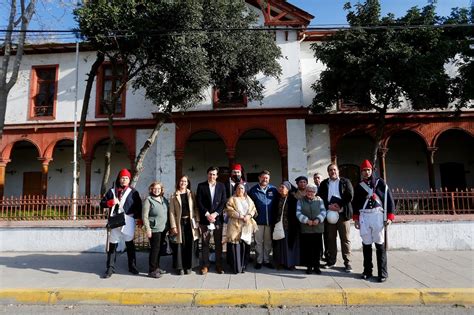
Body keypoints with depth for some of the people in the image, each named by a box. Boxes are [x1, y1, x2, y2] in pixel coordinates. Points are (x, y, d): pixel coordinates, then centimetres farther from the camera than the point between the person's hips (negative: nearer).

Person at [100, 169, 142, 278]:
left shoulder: (133, 192, 4)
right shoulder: (112, 191, 8)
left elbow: (138, 206, 4)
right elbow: (102, 203, 7)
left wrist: (139, 219, -6)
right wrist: (111, 202, -12)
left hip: (128, 222, -1)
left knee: (130, 244, 10)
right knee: (112, 245, 3)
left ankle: (132, 266, 23)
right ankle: (110, 268, 14)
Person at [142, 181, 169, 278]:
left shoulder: (164, 199, 11)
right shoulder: (148, 200, -7)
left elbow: (168, 212, 16)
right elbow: (144, 216, -11)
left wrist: (168, 226, 12)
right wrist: (147, 229, -16)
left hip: (163, 229, 6)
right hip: (154, 229, -6)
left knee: (159, 248, 13)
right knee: (154, 249, -3)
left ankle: (157, 267, 26)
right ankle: (152, 271, 7)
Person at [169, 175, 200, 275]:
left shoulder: (191, 194, 7)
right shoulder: (174, 196, 1)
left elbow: (195, 209, 7)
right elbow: (172, 212, -2)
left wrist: (197, 222, -2)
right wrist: (173, 226, -8)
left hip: (190, 223, 2)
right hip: (179, 223, -2)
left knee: (190, 245, 5)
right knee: (180, 245, 2)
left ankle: (189, 266, 19)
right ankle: (180, 267, 15)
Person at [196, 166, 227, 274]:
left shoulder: (221, 186, 7)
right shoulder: (201, 186, 4)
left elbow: (223, 202, 2)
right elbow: (199, 202, -2)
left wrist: (215, 214, -10)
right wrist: (207, 214, -11)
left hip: (218, 218, 1)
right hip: (205, 219, -1)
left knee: (218, 243, 6)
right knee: (205, 243, 4)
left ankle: (219, 265, 16)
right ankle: (205, 265, 13)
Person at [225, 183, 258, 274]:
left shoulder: (248, 199, 19)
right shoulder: (232, 199, 6)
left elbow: (253, 209, 11)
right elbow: (229, 210, -6)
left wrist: (249, 215, -9)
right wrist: (240, 216, -14)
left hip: (247, 226, 3)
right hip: (235, 225, -3)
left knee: (245, 245, 0)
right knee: (236, 245, -6)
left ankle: (243, 266, 12)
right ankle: (236, 267, 1)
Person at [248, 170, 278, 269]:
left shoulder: (273, 189, 1)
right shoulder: (253, 190, -3)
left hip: (270, 220, 2)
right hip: (258, 221, -1)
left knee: (268, 242, 12)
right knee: (258, 242, 8)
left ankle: (266, 260, 25)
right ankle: (259, 261, 20)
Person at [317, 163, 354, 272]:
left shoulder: (345, 181, 8)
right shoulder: (324, 183, 13)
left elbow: (350, 196, -2)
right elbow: (320, 197, 6)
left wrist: (339, 205, -12)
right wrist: (329, 206, -9)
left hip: (343, 214, -2)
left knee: (345, 239, 0)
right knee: (330, 238, 7)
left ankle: (347, 262, 7)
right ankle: (331, 260, 16)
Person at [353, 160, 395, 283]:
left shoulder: (380, 182, 5)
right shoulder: (359, 186, 13)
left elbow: (389, 199, 1)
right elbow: (355, 203, 18)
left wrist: (390, 216, -6)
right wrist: (356, 218, 11)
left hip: (377, 214, -3)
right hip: (364, 216, 3)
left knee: (379, 244, -3)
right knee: (366, 244, 6)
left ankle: (383, 273, 3)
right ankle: (367, 271, 15)